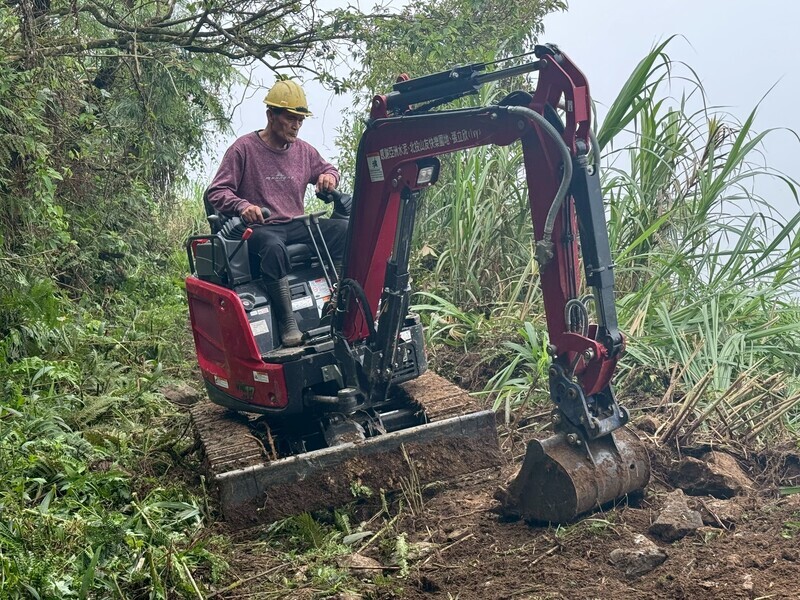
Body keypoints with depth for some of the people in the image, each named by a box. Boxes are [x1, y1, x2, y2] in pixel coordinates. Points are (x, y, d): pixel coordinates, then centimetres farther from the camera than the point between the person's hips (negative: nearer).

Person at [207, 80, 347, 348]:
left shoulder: (303, 150, 12)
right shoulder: (244, 148, -4)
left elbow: (327, 168, 30)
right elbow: (216, 192, -7)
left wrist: (329, 176, 3)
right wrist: (242, 206, -29)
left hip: (296, 226, 6)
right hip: (259, 228, -6)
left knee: (345, 229, -19)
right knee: (273, 247, -42)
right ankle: (287, 323, -35)